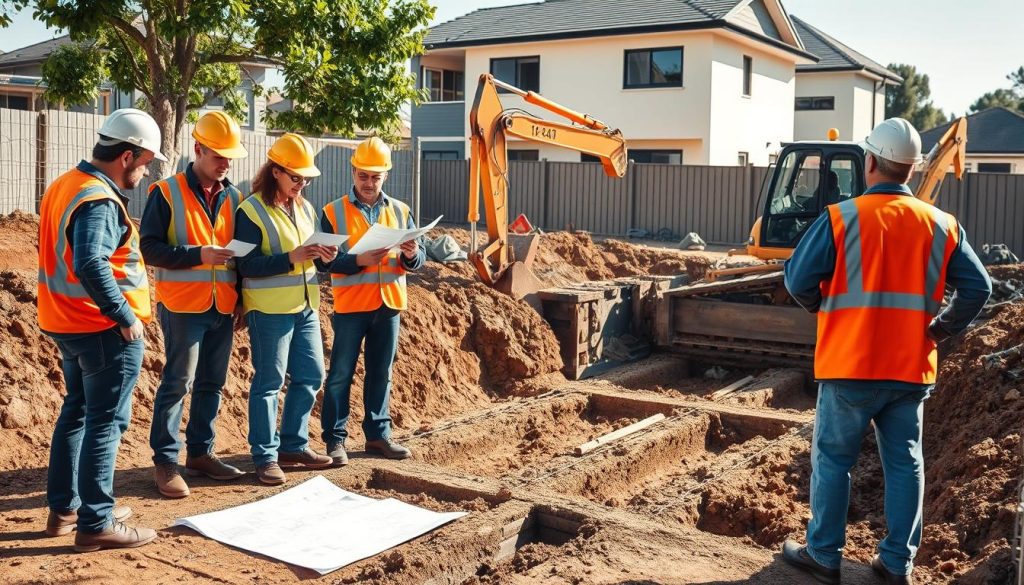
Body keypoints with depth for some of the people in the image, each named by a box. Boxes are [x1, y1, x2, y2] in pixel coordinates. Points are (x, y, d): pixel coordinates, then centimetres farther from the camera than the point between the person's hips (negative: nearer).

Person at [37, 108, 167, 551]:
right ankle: (96, 524, 3)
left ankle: (64, 508, 28)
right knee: (105, 422, -3)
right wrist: (125, 315, -24)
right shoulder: (99, 201, -20)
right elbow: (90, 265, -32)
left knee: (77, 412, 19)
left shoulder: (64, 186, 11)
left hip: (68, 323, 10)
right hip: (105, 329, -10)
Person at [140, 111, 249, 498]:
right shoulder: (167, 193, -5)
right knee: (178, 383, -4)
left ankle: (200, 454, 21)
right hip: (183, 305, -5)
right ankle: (165, 461, 6)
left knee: (212, 383, 10)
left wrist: (241, 299, 13)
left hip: (223, 307, 5)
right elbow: (149, 248, -10)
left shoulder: (233, 197, 11)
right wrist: (198, 255, -20)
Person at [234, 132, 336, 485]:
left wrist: (323, 254, -3)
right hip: (270, 310, -8)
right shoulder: (252, 210, -10)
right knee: (269, 382, -1)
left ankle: (293, 446, 24)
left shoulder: (304, 208, 13)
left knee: (310, 376, 11)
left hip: (306, 307, 8)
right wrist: (292, 258, -24)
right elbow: (248, 266, -15)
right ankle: (266, 456, 8)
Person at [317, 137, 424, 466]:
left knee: (381, 374, 11)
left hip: (389, 304, 4)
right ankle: (335, 439, 9)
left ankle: (378, 435, 21)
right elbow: (324, 261, -9)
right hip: (350, 306, -3)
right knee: (341, 374, 1)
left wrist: (413, 255, -16)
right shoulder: (334, 212, -2)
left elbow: (417, 261, 7)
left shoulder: (400, 211, 9)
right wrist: (358, 261, -23)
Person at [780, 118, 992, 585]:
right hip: (912, 368, 4)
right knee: (904, 463, 13)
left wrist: (823, 308, 8)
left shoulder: (842, 217, -9)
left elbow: (798, 279, -12)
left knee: (832, 458, 9)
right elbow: (977, 289, 1)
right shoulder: (941, 225, 3)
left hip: (849, 365, -3)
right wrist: (940, 330, 11)